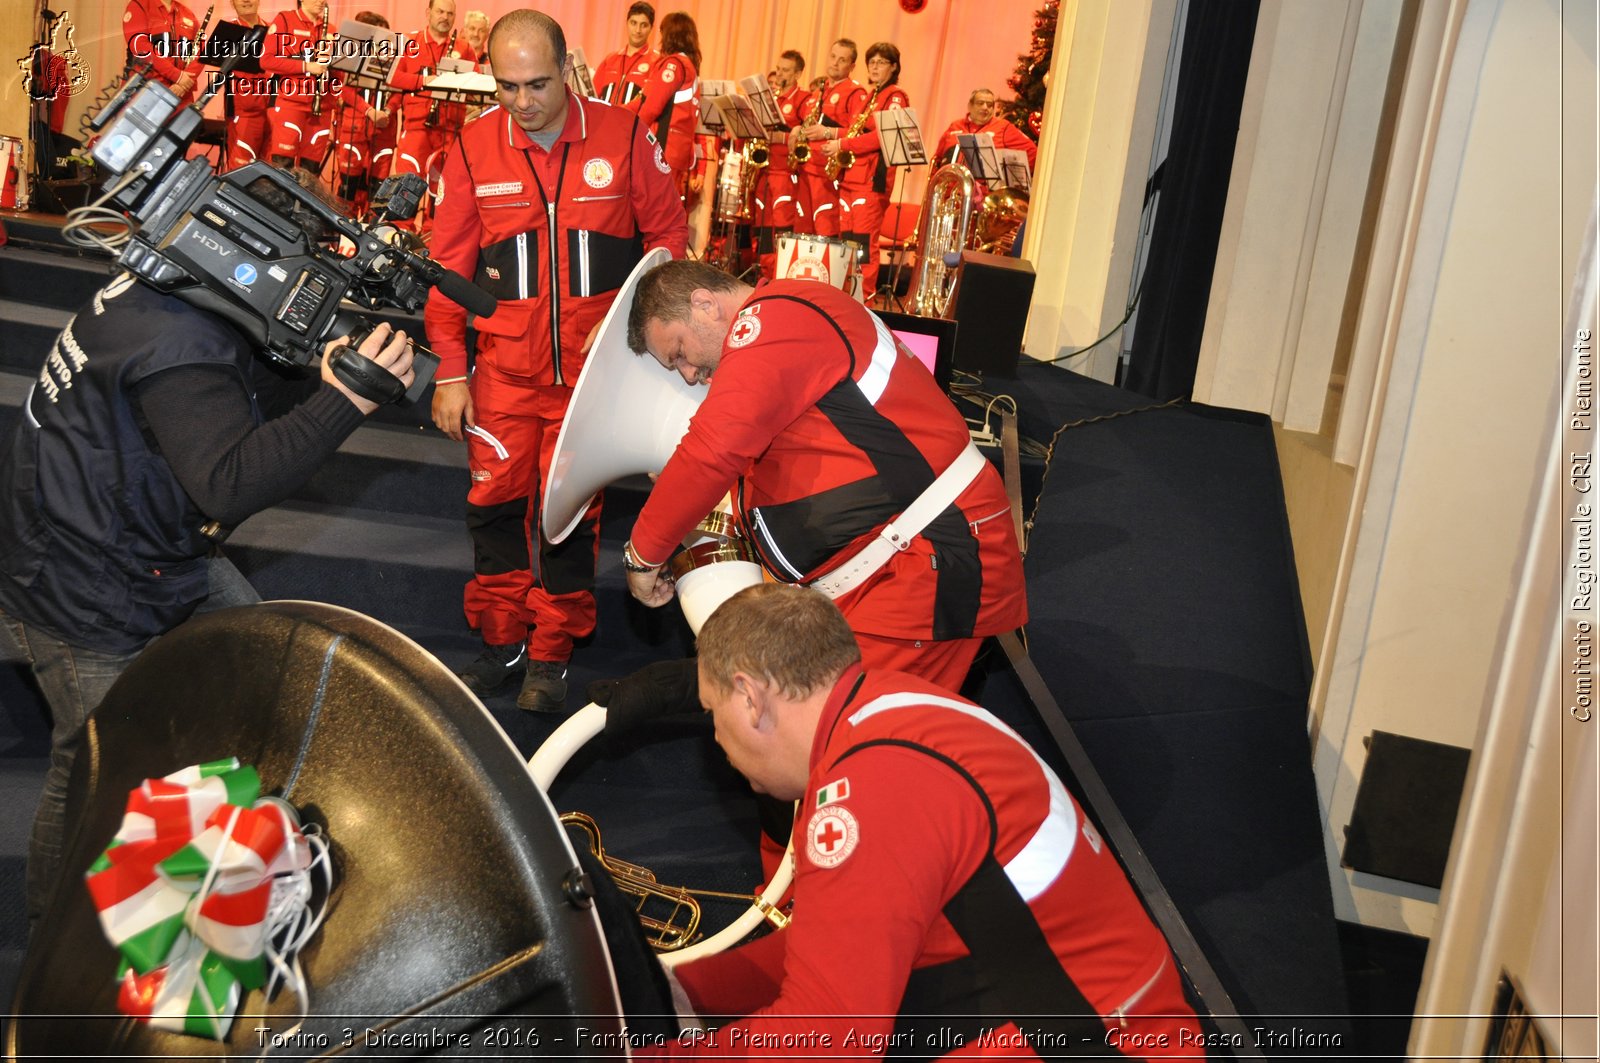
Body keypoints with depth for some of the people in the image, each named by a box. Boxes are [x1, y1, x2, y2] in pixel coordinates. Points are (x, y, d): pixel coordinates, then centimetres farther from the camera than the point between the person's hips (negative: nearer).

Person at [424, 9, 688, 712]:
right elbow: (448, 266, 4)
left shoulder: (623, 137, -4)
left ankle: (552, 654, 19)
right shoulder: (473, 147, 0)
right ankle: (501, 641, 24)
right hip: (504, 365, 2)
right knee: (494, 502, 5)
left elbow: (667, 234, 6)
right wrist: (449, 372, 2)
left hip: (591, 366, -1)